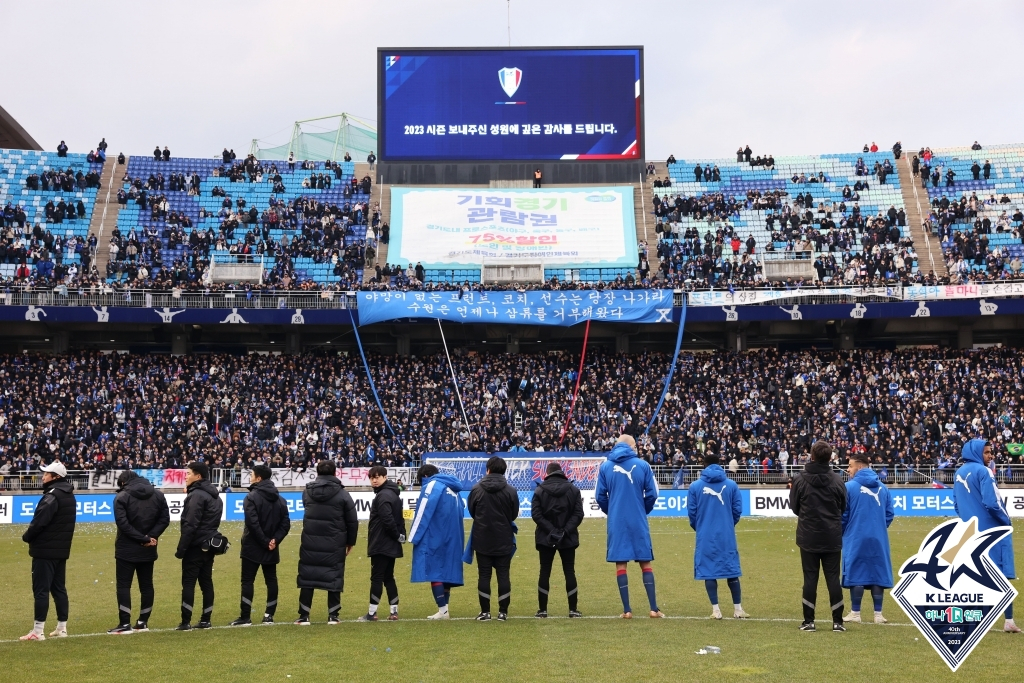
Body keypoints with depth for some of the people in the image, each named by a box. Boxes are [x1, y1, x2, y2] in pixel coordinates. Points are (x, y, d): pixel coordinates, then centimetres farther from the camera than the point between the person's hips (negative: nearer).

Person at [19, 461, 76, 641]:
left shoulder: (52, 496, -18)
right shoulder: (69, 495, 12)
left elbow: (39, 522, -22)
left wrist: (27, 537, -4)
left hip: (45, 550, -9)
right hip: (61, 550, 9)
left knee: (41, 590, -6)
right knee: (59, 588, 13)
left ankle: (38, 631, -5)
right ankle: (62, 628, 17)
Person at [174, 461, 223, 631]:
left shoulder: (197, 495, -15)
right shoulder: (214, 496, 15)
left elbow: (190, 525, -18)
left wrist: (181, 548, -16)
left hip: (195, 546, -9)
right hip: (208, 545, 9)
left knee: (188, 583, -4)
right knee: (206, 582, 9)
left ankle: (186, 622, -5)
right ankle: (206, 620, 11)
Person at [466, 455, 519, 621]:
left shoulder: (477, 489, -9)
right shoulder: (510, 491, -9)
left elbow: (471, 511, 4)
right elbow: (514, 514, 1)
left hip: (482, 539, 0)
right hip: (504, 540, 0)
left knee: (484, 575, 6)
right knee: (503, 575, 6)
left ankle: (485, 611, 7)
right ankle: (503, 611, 7)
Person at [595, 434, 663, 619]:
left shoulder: (605, 466, 1)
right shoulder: (642, 465, -2)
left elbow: (600, 496, 1)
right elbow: (652, 494, -1)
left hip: (616, 523, 1)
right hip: (638, 523, -1)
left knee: (620, 564, 5)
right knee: (646, 563, 7)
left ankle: (627, 610, 5)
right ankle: (654, 609, 5)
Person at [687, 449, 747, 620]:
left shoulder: (695, 486, -5)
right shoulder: (731, 485, -3)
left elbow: (691, 512, -1)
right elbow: (738, 510, 1)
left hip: (705, 536, -1)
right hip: (727, 536, 1)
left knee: (709, 571, 7)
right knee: (731, 570, 10)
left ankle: (716, 610, 6)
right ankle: (738, 609, 14)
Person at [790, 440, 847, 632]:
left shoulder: (800, 479, -9)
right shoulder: (837, 480, -5)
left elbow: (794, 507, 1)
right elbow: (843, 507, 5)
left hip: (808, 537, -1)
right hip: (832, 537, 1)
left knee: (810, 577, 4)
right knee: (833, 577, 6)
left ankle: (809, 621, 5)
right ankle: (837, 621, 7)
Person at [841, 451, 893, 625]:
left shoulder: (849, 487, -9)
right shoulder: (882, 487, 5)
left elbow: (843, 515, -4)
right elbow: (889, 514, 7)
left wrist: (840, 534, 11)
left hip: (856, 539, -4)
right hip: (878, 539, 4)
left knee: (856, 575, 3)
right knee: (877, 574, 8)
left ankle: (855, 613, 7)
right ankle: (878, 614, 9)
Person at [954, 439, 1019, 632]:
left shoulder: (958, 474, 11)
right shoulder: (982, 471, -14)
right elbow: (992, 502, -20)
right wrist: (1006, 520, -5)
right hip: (990, 531, -7)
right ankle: (1008, 621, -6)